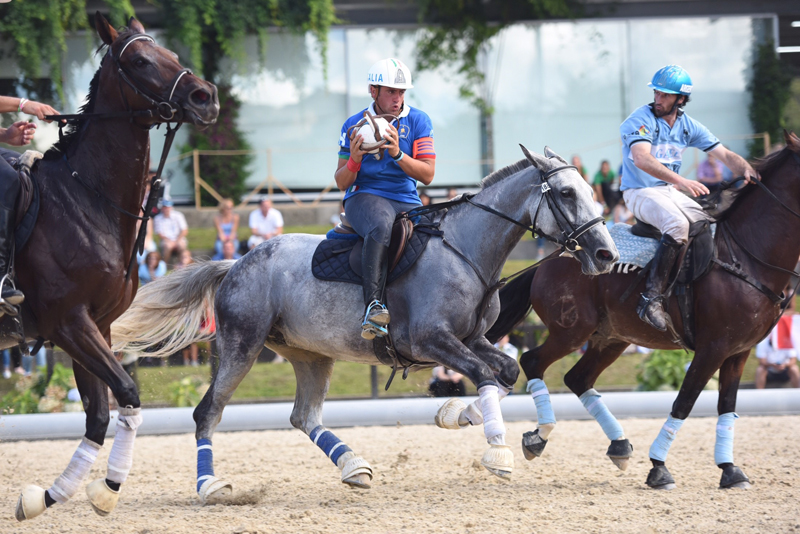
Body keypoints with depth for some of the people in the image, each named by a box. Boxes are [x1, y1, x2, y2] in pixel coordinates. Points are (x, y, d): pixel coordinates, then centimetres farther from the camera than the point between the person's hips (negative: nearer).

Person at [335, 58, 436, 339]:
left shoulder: (418, 121, 6)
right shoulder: (354, 125, 5)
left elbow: (427, 174, -1)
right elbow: (341, 183, 6)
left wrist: (398, 155, -18)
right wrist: (354, 160, -16)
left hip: (407, 202, 3)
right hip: (365, 197, -3)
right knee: (381, 227, -39)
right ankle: (372, 305, -49)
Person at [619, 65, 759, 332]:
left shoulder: (688, 126, 6)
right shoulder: (641, 120, -14)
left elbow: (725, 155, 6)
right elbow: (642, 159, -31)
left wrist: (748, 171, -17)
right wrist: (681, 181, -44)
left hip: (671, 192, 7)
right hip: (640, 193, -7)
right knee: (678, 224, -33)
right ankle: (651, 299, -39)